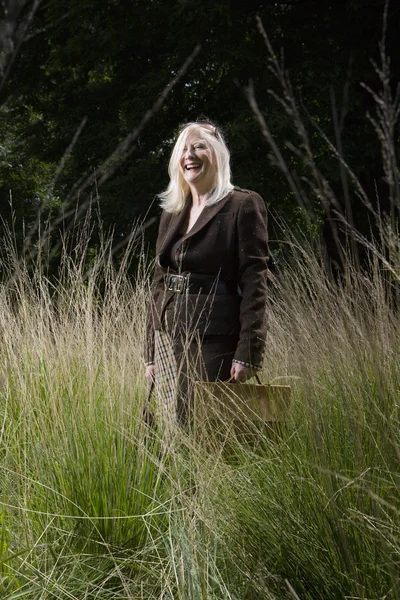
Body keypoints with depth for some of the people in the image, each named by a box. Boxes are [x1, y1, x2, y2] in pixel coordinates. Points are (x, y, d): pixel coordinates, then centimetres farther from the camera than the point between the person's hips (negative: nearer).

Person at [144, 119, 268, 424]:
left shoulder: (243, 205, -4)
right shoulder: (171, 215, 16)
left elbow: (254, 281, -10)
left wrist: (247, 353, -17)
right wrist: (151, 354, 14)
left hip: (213, 341, -6)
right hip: (168, 339, 6)